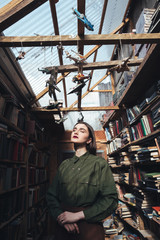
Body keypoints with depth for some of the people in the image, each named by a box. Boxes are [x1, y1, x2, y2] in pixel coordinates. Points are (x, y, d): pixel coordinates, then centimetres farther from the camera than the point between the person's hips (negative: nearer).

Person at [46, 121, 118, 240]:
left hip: (90, 226, -3)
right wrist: (60, 216, -14)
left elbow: (111, 199, -14)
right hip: (63, 227, 4)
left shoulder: (99, 163, -10)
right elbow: (51, 195, 4)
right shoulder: (64, 165, 2)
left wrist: (78, 215, -17)